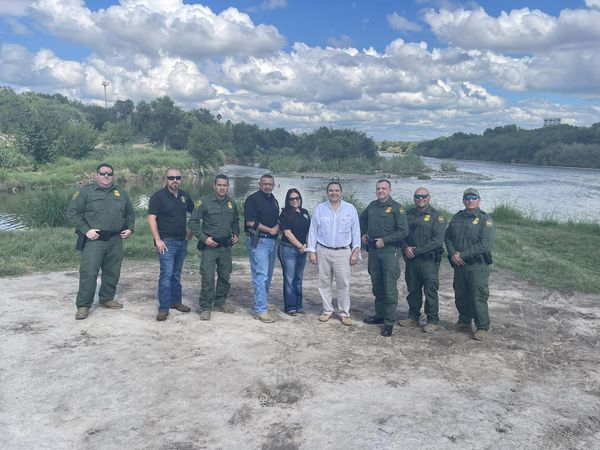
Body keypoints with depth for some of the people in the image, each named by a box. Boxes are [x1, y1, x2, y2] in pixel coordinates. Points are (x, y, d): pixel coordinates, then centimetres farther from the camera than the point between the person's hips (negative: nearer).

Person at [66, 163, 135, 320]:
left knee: (112, 272, 12)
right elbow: (72, 211, -6)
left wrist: (129, 228, 9)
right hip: (94, 240, -5)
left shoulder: (121, 193, 12)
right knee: (89, 273, -8)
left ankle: (107, 299, 29)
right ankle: (83, 306, 2)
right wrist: (86, 230, -13)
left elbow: (130, 213, 24)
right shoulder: (86, 191, -2)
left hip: (115, 240, 5)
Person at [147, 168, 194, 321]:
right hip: (167, 241, -6)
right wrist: (158, 240, -18)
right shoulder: (158, 196, -8)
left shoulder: (185, 195, 10)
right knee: (166, 274, -9)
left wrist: (191, 231, 14)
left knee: (177, 273, 15)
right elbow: (151, 218, -12)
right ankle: (163, 308, -3)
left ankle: (176, 301, 26)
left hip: (182, 241, 6)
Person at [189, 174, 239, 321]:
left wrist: (235, 234, 6)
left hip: (226, 246, 5)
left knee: (225, 277, 13)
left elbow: (236, 221, 22)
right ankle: (206, 308, 4)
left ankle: (220, 303, 28)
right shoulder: (205, 202, -8)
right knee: (208, 278, -6)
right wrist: (204, 238, -13)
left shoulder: (231, 203, 7)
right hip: (209, 246, -5)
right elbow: (193, 221, -6)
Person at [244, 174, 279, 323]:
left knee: (268, 275, 14)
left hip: (272, 241, 8)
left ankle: (263, 302, 28)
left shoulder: (274, 200, 16)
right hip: (257, 241, -8)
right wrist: (270, 230, -13)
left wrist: (277, 227, 1)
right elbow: (250, 222, -16)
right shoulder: (253, 199, -8)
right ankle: (260, 310, -7)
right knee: (261, 275, -9)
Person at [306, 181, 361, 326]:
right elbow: (313, 231, 6)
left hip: (343, 252, -1)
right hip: (323, 251, 1)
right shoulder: (319, 209, 5)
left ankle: (344, 313, 11)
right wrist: (311, 251, 1)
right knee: (324, 283, 6)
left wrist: (356, 251, 0)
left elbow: (356, 231, 6)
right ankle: (327, 311, 19)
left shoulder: (350, 209, 4)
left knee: (344, 284, -1)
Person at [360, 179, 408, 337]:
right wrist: (363, 234, 17)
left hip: (389, 251, -6)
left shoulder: (397, 208, -8)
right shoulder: (372, 206, 10)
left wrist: (384, 240, -15)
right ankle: (380, 314, 29)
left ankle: (390, 321, 1)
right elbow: (362, 219, 30)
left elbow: (403, 231, -14)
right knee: (376, 285, 15)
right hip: (373, 251, 6)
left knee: (390, 287, -5)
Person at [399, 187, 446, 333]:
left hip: (429, 260, -5)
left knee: (430, 291, 1)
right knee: (413, 290, 13)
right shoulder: (408, 214, 11)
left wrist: (417, 250, -16)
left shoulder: (436, 216, -4)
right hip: (411, 260, 5)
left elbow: (437, 240, -13)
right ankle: (413, 317, 26)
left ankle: (432, 321, 11)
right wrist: (406, 247, -9)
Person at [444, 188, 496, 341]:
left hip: (478, 266, -6)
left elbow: (485, 244, -17)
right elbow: (447, 237, 13)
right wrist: (452, 254, -6)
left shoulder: (485, 219, -6)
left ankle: (482, 328, 5)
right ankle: (464, 321, 32)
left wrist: (462, 254, -17)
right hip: (459, 265, 6)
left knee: (478, 297, -5)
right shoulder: (457, 217, 12)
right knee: (460, 295, 14)